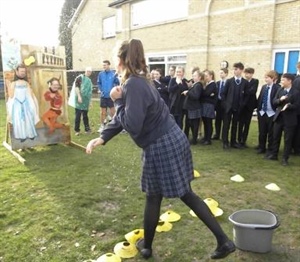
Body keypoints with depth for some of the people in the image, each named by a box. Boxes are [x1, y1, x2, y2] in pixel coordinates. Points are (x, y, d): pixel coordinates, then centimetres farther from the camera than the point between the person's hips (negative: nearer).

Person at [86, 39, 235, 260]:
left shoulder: (133, 85, -19)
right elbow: (123, 118, 13)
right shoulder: (139, 81, 11)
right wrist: (102, 138, 5)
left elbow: (132, 126, -24)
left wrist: (118, 101, -12)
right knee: (186, 194, 17)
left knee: (153, 198, 12)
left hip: (161, 147, -9)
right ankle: (224, 241, 23)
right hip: (174, 140, 9)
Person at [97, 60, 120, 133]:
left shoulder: (113, 73, -7)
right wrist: (100, 90, -1)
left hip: (111, 95, -2)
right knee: (102, 112, 9)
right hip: (103, 96, 2)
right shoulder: (101, 74, 0)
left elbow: (117, 83, -1)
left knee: (112, 111, 5)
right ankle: (102, 126, 20)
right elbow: (99, 83, 10)